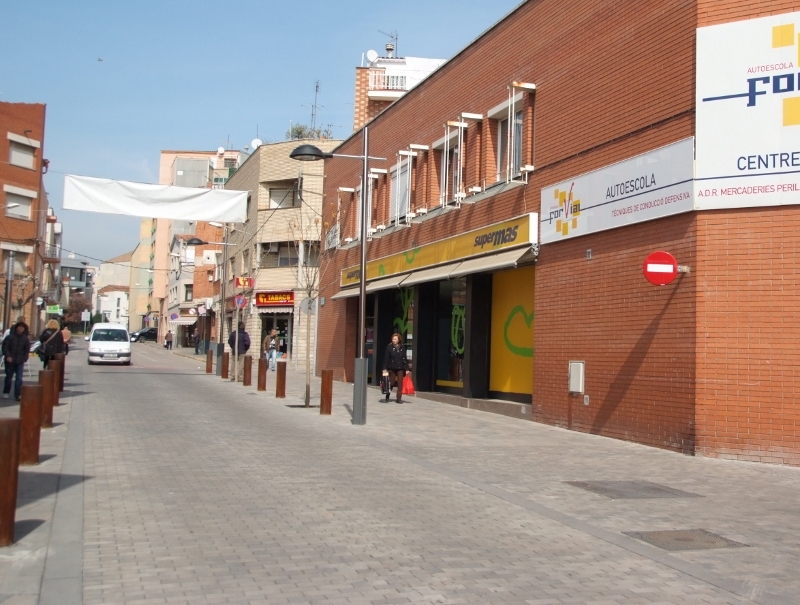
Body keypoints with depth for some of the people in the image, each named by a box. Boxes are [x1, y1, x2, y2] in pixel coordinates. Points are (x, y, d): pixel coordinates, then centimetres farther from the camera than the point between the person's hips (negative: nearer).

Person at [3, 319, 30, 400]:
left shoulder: (26, 339, 1)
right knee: (9, 377, 12)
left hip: (20, 361, 1)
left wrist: (24, 359, -1)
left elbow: (27, 350, 6)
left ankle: (17, 395, -5)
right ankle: (5, 392, 29)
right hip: (10, 360, -1)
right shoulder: (10, 337, -4)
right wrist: (8, 356, -19)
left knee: (19, 378, -6)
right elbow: (5, 347, -7)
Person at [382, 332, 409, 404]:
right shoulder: (389, 347, -3)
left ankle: (399, 398, 6)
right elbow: (386, 358, -4)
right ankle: (387, 396, 24)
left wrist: (406, 368, 2)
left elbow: (404, 358, 7)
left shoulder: (402, 347, 5)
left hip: (400, 368, 2)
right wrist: (385, 368, -9)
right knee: (391, 382, 6)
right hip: (392, 368, -2)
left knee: (400, 383, 0)